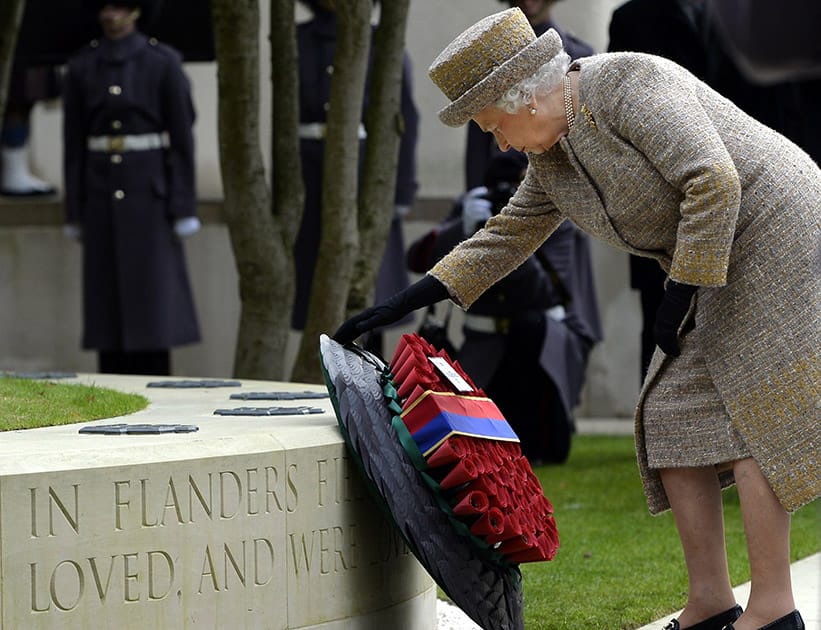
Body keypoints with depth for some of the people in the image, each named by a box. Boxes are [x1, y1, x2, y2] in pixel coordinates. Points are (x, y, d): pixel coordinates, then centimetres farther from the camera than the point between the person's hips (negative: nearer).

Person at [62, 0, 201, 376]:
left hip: (150, 190, -3)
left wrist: (183, 210, -8)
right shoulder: (80, 68, 5)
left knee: (153, 296, -6)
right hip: (104, 192, 3)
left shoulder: (164, 62, -5)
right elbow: (74, 144, 7)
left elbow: (182, 136, -4)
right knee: (107, 301, 2)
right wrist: (75, 214, 4)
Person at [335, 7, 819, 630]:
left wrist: (682, 292, -21)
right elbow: (505, 238, 16)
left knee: (751, 421, -12)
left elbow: (714, 182, -26)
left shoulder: (629, 84, -19)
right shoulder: (554, 155, 8)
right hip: (719, 264, 9)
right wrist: (406, 302, 12)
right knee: (672, 423, 4)